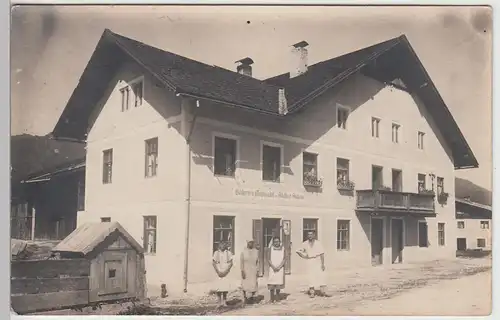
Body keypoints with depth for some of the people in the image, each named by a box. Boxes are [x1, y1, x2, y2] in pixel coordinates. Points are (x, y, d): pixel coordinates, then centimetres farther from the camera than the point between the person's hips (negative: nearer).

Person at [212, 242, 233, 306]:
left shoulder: (228, 253, 3)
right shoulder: (216, 253, 3)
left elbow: (231, 263, -1)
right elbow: (213, 263, -1)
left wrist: (225, 272, -10)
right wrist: (218, 272, -10)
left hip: (226, 272, 1)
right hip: (218, 272, -1)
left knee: (225, 286, -5)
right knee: (218, 287, -7)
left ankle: (224, 301, 8)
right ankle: (219, 301, 4)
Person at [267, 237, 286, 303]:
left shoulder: (283, 249, 5)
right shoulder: (271, 248, 3)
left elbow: (284, 259, 0)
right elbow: (268, 259, 0)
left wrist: (279, 267, -11)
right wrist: (273, 267, -11)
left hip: (280, 269, 1)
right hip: (272, 268, -1)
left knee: (278, 284, 2)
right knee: (271, 284, -5)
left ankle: (277, 298, 12)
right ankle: (272, 299, 2)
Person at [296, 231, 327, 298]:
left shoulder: (318, 243, -1)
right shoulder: (305, 244, 5)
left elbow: (322, 254, -3)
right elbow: (298, 251, 16)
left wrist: (322, 264, -9)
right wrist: (303, 256, 2)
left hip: (318, 261, -1)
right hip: (310, 262, 1)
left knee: (321, 275, -8)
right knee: (311, 277, 0)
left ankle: (322, 291, -2)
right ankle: (312, 292, 7)